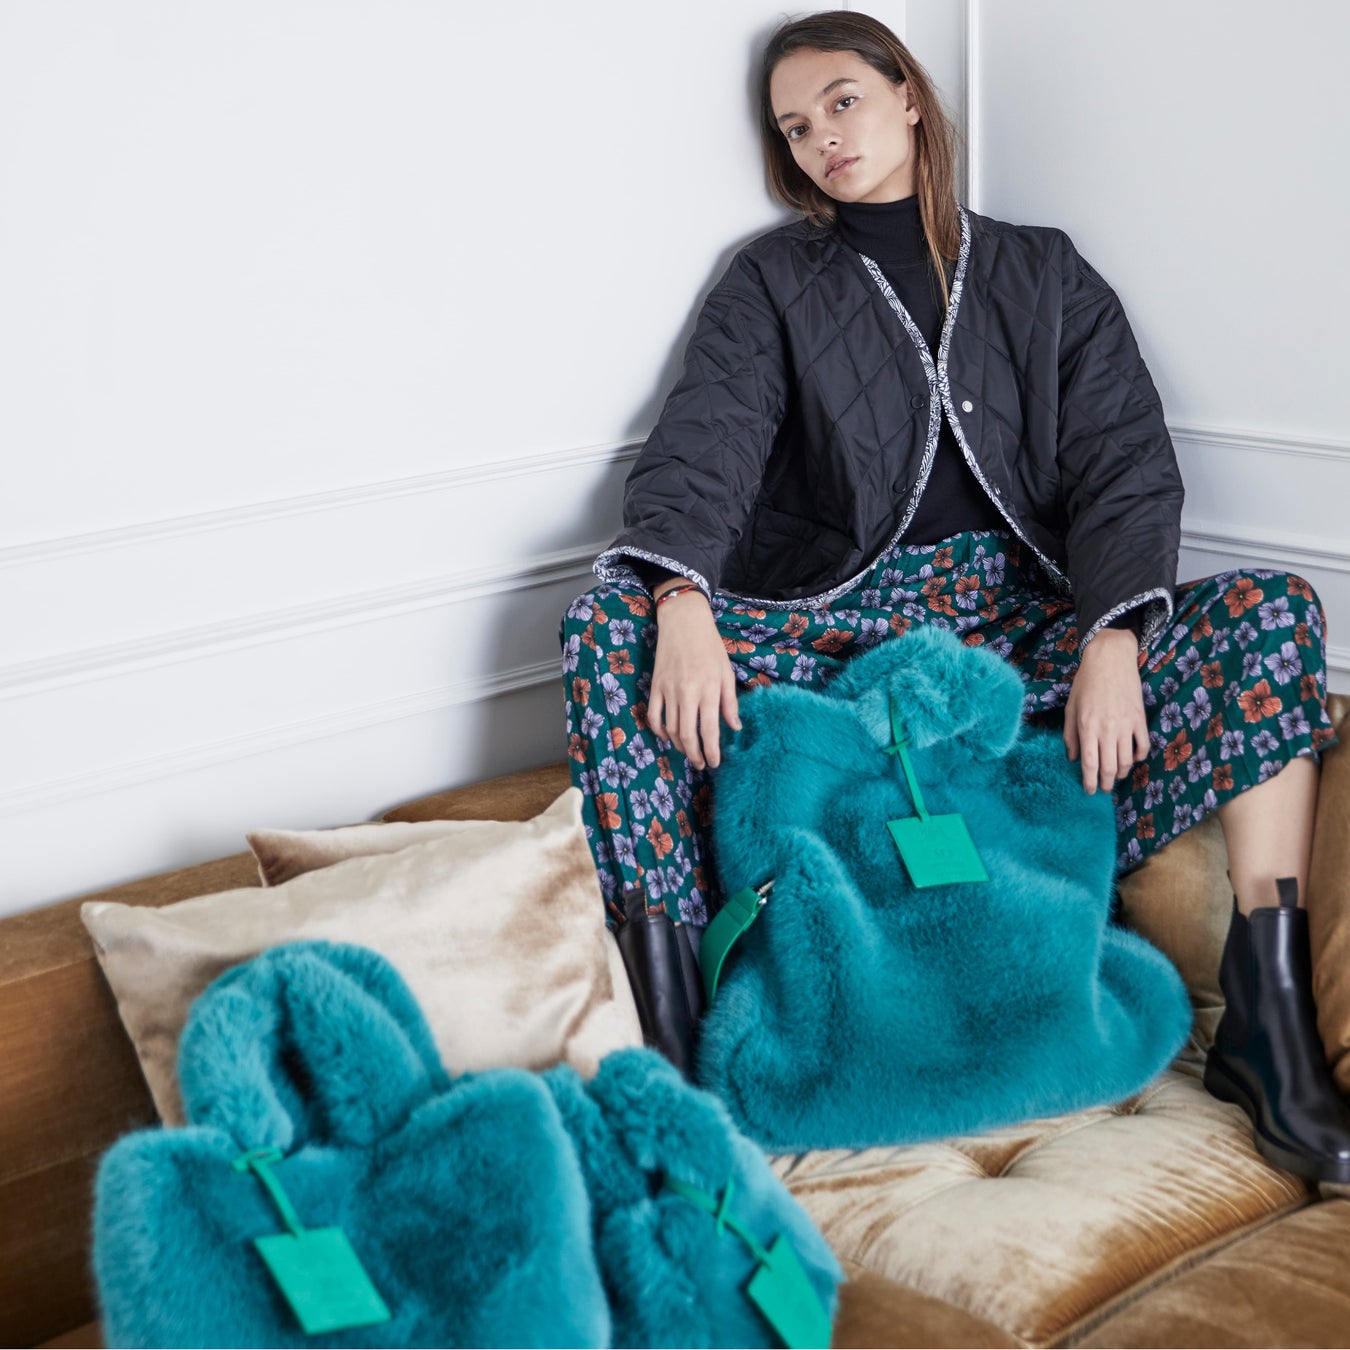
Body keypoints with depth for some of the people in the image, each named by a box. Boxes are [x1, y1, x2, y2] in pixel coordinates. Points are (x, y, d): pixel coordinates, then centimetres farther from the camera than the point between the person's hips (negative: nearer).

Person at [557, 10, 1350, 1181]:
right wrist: (683, 606, -26)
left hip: (1024, 621, 1)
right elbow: (703, 447, -4)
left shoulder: (1044, 276, 17)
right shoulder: (776, 283, 14)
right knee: (610, 629, -27)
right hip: (836, 624, 0)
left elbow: (1126, 466, 4)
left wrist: (1113, 639, -17)